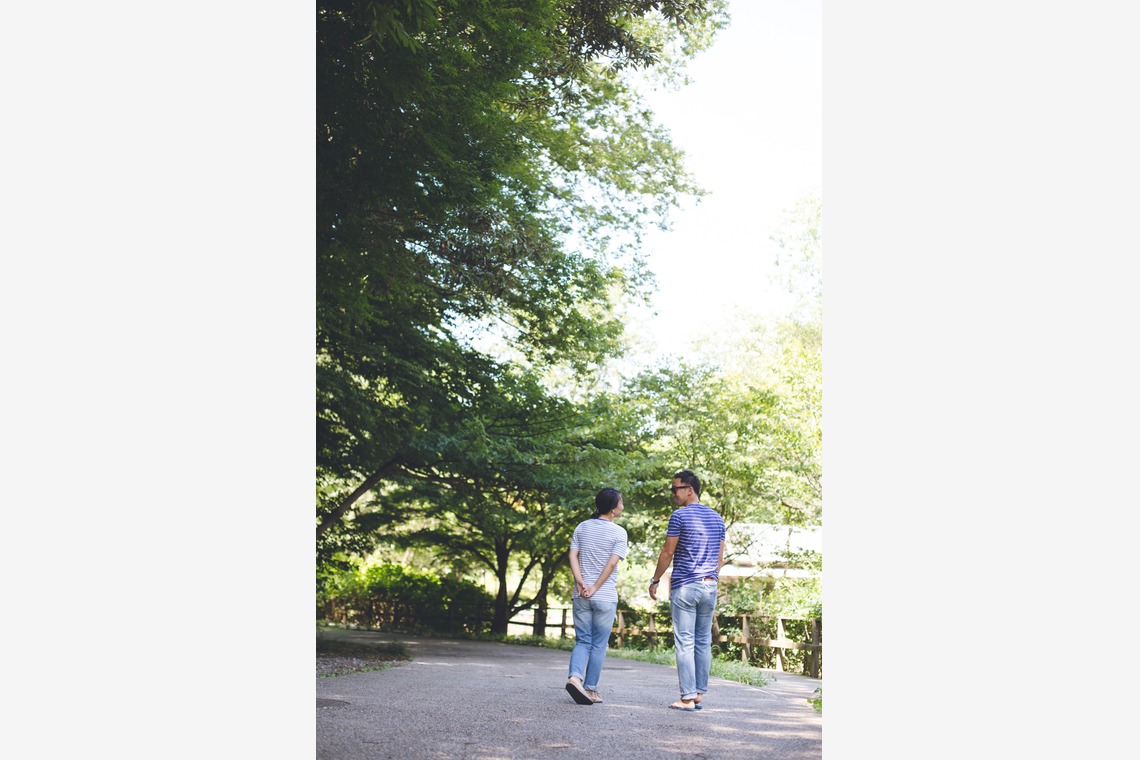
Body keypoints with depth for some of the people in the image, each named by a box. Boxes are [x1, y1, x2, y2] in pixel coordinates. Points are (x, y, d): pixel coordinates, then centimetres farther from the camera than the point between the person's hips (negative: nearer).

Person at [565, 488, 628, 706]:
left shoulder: (582, 527, 8)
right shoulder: (619, 532, -5)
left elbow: (573, 556, 0)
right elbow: (612, 564, -12)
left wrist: (581, 583, -7)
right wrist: (595, 588, -10)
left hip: (581, 596, 4)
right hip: (605, 597, -4)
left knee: (583, 641, 10)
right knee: (599, 644, 6)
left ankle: (575, 677, -12)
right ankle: (590, 689, 8)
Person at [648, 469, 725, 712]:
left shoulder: (679, 516, -8)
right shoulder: (717, 518, 11)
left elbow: (667, 553, -6)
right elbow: (720, 558, 14)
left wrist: (655, 580, 4)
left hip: (684, 587, -6)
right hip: (710, 587, 6)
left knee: (685, 643, -4)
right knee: (704, 642, 10)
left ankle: (688, 698, -4)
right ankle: (699, 694, 14)